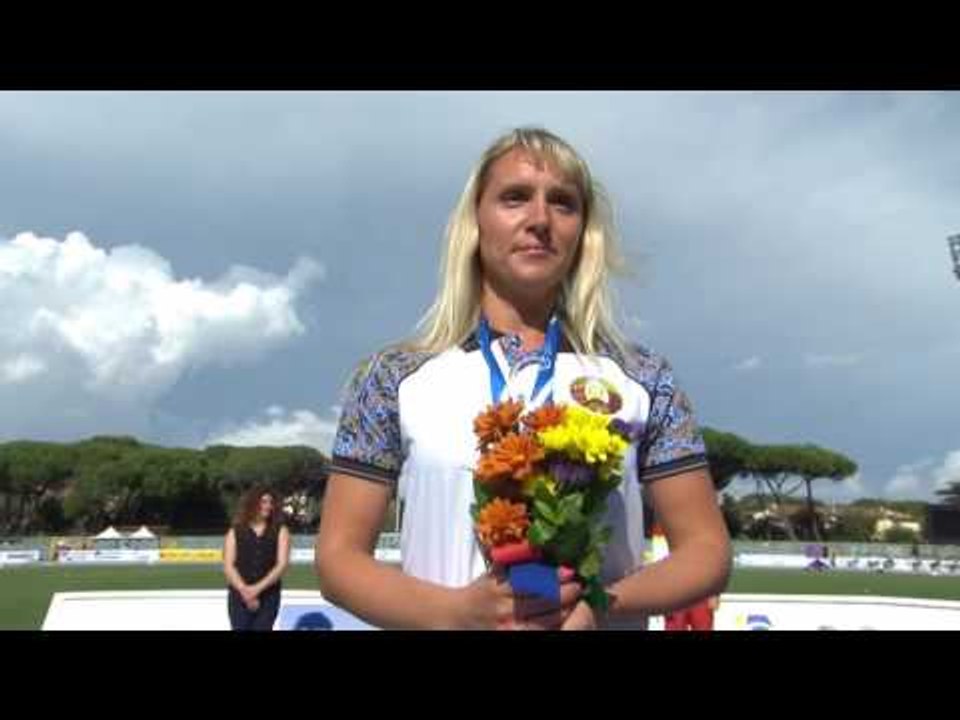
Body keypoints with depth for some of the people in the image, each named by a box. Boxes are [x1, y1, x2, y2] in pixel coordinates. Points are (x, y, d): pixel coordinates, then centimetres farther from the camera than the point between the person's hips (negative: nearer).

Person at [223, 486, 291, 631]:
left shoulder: (280, 531, 4)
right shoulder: (235, 532, 5)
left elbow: (282, 564, -6)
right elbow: (228, 566, -2)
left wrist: (258, 588, -15)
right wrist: (244, 590, -15)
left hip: (268, 596, 0)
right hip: (239, 596, 0)